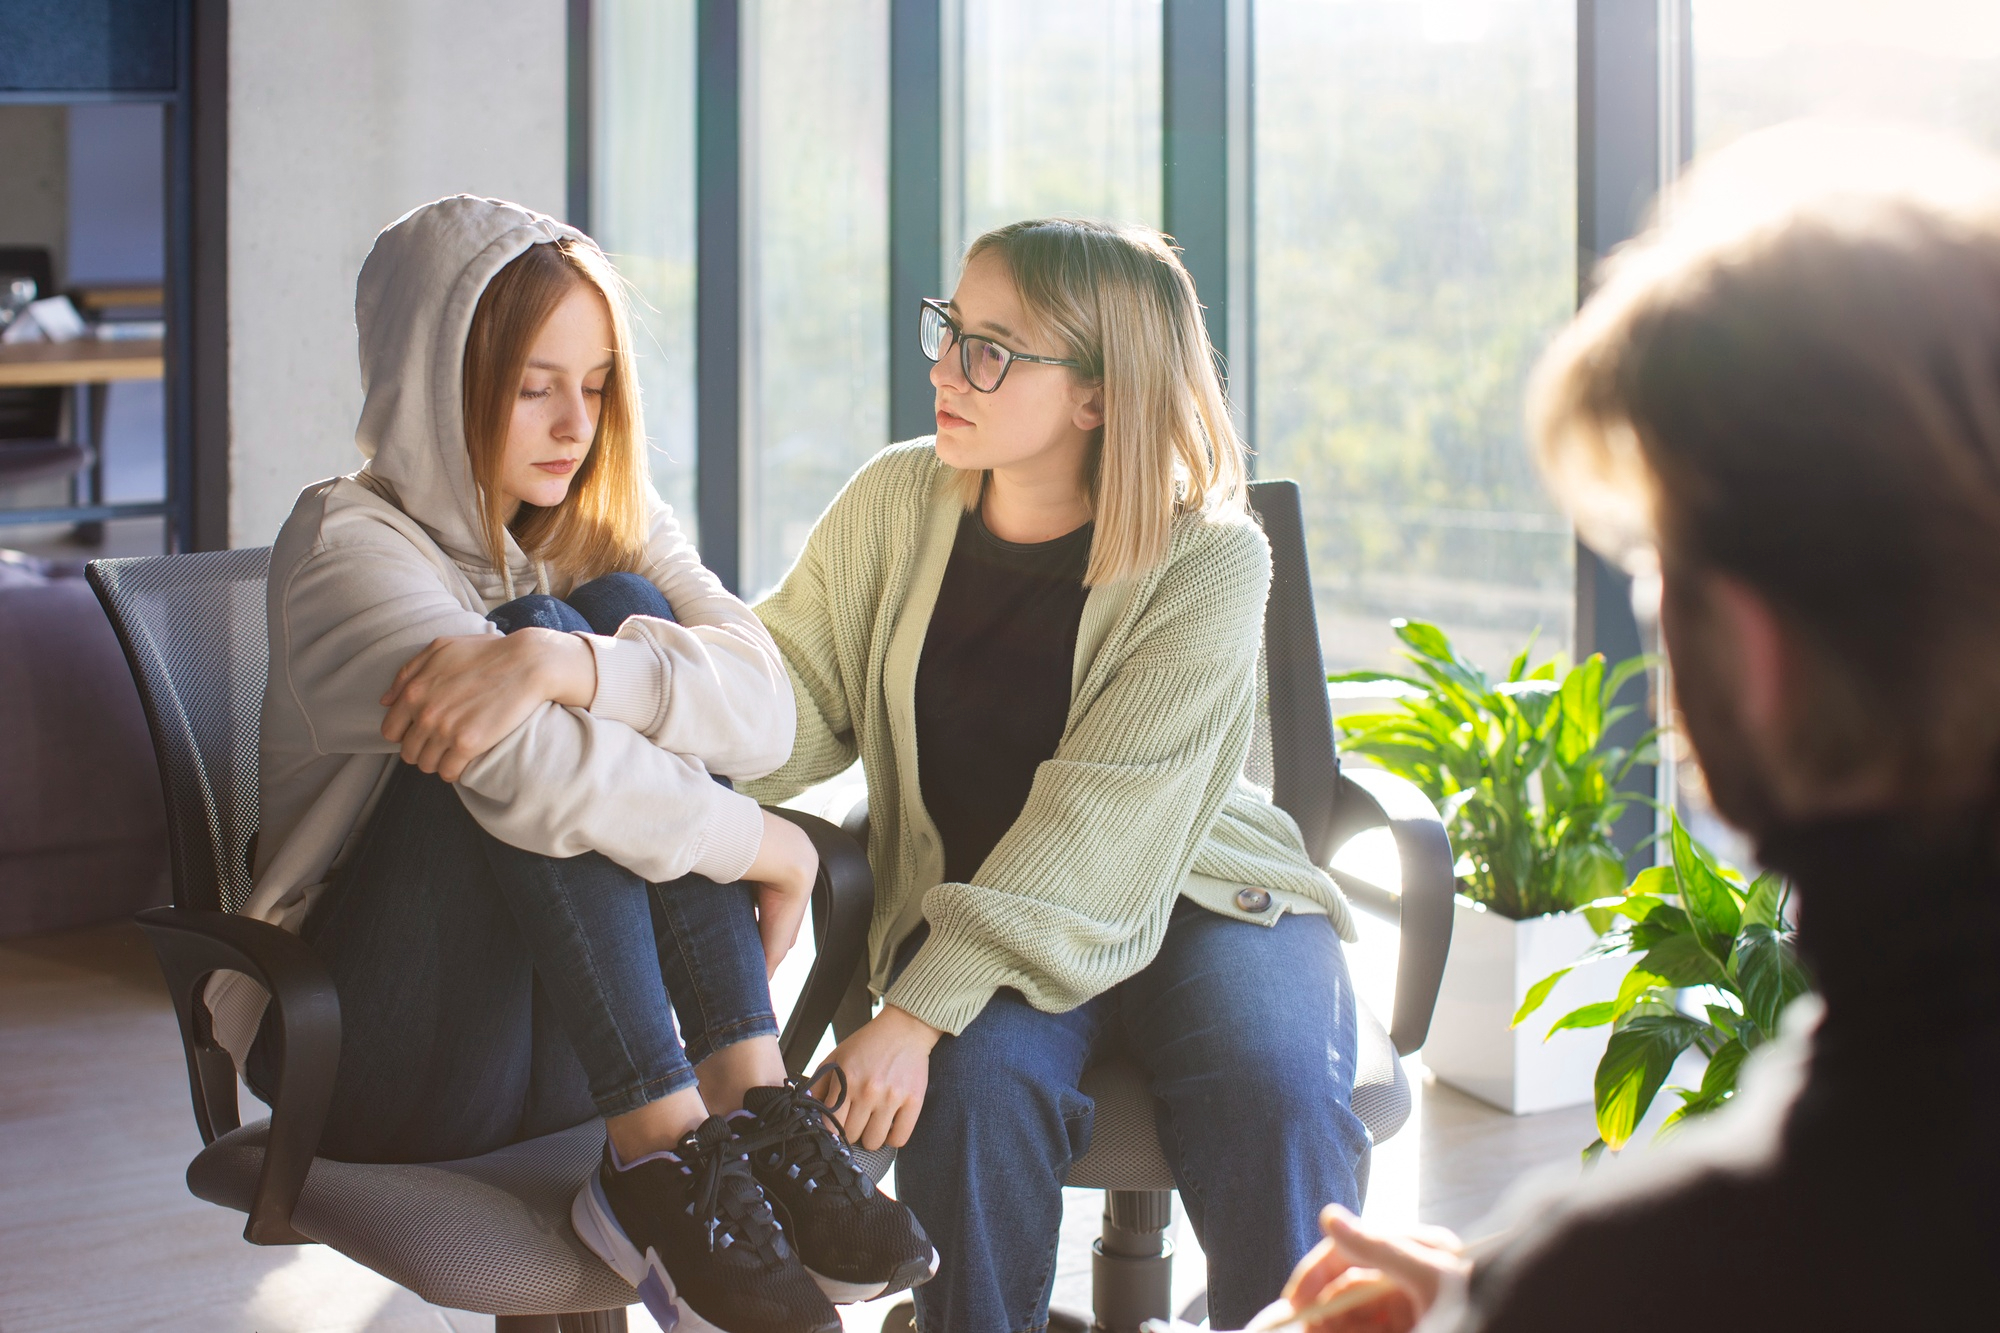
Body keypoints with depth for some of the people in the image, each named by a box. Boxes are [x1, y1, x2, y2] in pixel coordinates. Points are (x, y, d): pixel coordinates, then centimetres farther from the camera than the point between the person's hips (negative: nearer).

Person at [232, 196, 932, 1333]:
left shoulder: (611, 531, 8)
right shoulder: (349, 541, -11)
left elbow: (765, 705, -14)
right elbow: (534, 772, -28)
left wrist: (557, 663, -31)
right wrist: (768, 848, -19)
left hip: (572, 1038, 5)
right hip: (398, 1060, -5)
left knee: (625, 612, -14)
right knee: (521, 724, -26)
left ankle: (749, 1101, -24)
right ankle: (660, 1154, -30)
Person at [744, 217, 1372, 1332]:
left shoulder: (1209, 561, -15)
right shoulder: (896, 504, 0)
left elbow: (1095, 831, -22)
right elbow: (796, 700, -4)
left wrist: (917, 1013, -29)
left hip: (1190, 892, -2)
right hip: (968, 899, 2)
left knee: (1270, 1088, -31)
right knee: (978, 1083, -30)